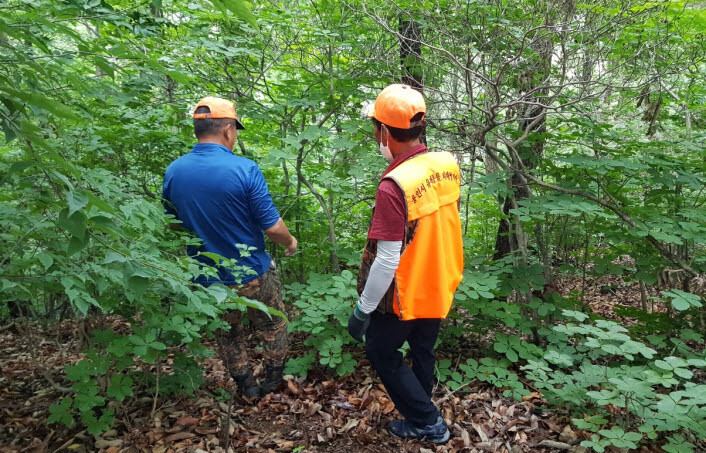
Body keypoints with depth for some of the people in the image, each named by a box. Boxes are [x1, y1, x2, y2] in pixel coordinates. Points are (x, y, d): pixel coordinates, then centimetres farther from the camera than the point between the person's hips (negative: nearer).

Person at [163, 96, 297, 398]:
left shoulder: (173, 172, -8)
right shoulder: (245, 169, -22)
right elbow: (272, 227, -19)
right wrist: (290, 242, 2)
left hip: (207, 279, 4)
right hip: (252, 275, -3)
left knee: (227, 335, 25)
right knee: (273, 326, 23)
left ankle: (247, 386, 41)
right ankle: (273, 379, 38)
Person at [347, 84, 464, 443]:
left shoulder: (394, 186, -30)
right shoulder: (449, 165, -8)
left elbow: (386, 260, -26)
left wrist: (363, 308, -16)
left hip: (406, 295, -7)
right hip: (440, 287, 7)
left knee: (381, 352, 17)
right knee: (423, 351, 24)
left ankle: (427, 422, 25)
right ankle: (418, 419, 44)